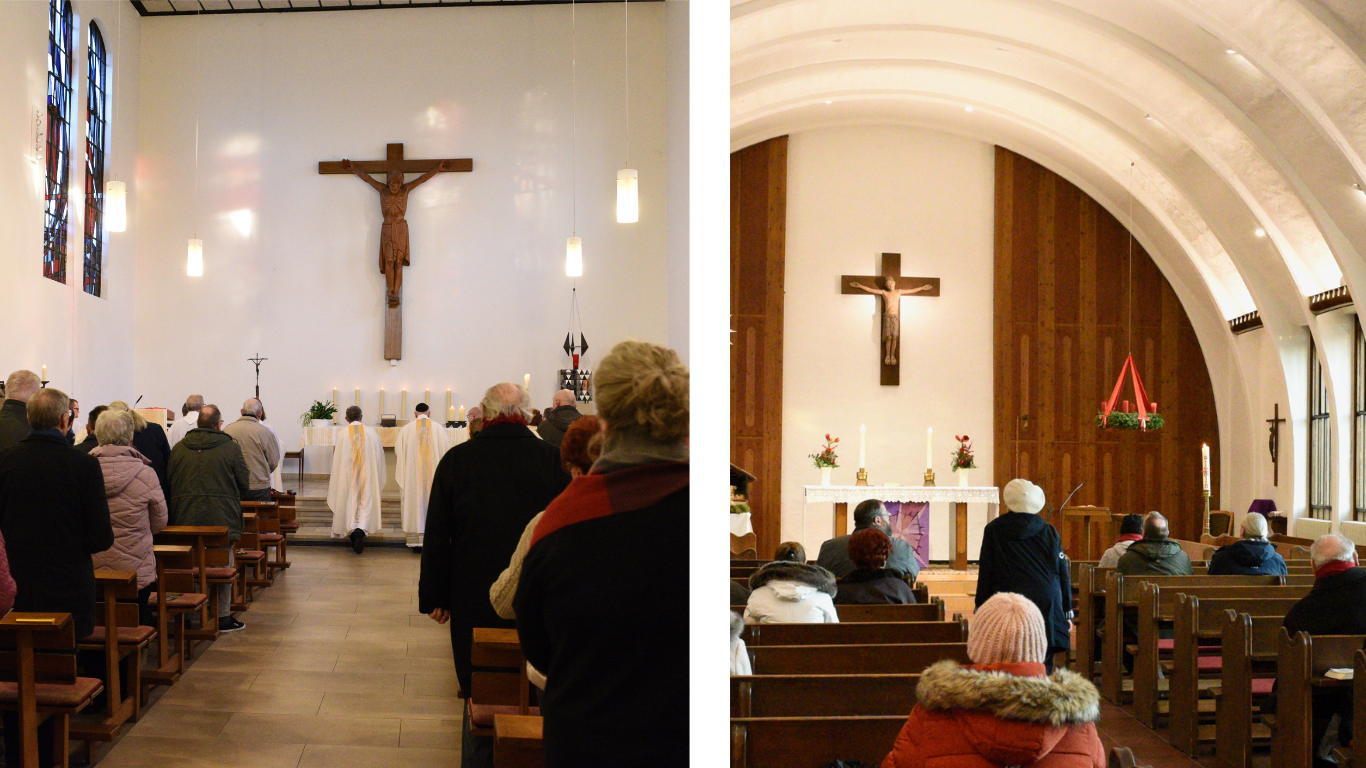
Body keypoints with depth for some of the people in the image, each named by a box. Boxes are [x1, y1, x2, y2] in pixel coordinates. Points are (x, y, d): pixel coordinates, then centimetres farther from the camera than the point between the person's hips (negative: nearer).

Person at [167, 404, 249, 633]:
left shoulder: (178, 448, 6)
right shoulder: (231, 447, -4)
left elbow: (169, 483, 10)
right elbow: (244, 485, -1)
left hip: (185, 519, 3)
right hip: (222, 517, -3)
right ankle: (223, 617, 9)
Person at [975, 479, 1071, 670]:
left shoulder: (994, 530, 2)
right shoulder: (1049, 532, 6)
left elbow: (985, 575, 3)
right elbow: (1063, 575, 8)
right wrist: (1067, 613, 14)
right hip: (1047, 608, 1)